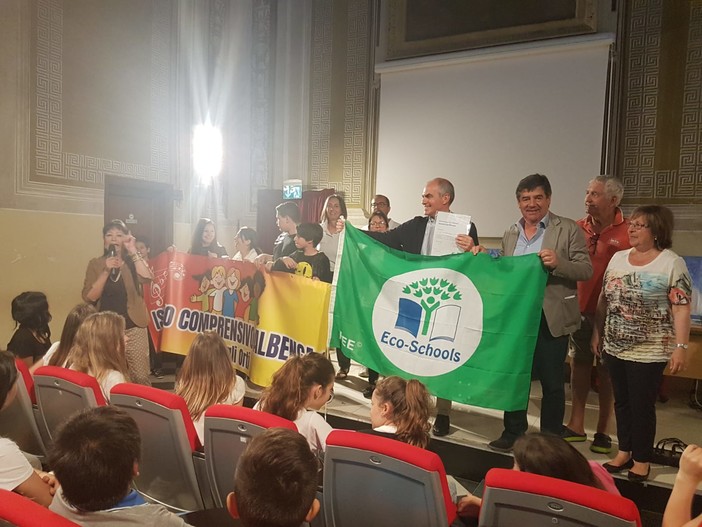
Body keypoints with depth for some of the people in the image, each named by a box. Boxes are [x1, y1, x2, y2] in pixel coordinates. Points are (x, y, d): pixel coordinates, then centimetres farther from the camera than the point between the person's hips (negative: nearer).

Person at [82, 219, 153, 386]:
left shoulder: (134, 262, 3)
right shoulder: (95, 264, 4)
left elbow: (147, 278, -19)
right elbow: (89, 297, -7)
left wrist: (133, 251, -17)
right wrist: (106, 271, -15)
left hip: (133, 329, -1)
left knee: (140, 378, -2)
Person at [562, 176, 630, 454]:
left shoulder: (628, 232, -12)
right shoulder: (578, 228, 1)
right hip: (579, 308, 4)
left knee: (606, 370, 8)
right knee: (579, 364, 12)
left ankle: (602, 431, 22)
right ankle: (576, 425, 25)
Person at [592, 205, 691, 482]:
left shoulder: (672, 263, -10)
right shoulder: (618, 258, 6)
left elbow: (681, 309, -13)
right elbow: (604, 300, 12)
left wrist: (680, 347, -17)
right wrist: (597, 332, 12)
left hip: (649, 351, -5)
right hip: (614, 347, 5)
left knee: (642, 405, 5)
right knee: (621, 401, 15)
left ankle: (642, 459, 22)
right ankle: (624, 452, 31)